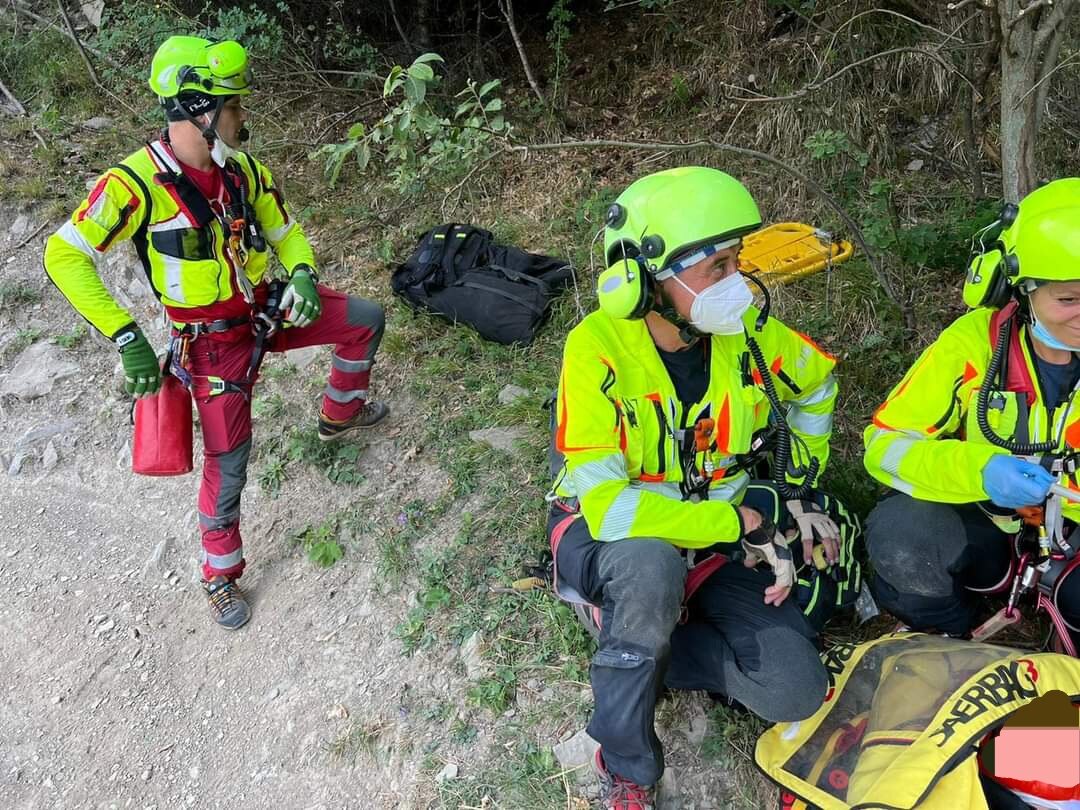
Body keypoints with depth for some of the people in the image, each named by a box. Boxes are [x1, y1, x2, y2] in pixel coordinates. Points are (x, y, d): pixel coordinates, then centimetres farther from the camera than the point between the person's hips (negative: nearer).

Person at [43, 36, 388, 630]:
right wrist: (126, 337, -32)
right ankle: (220, 576, 23)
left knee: (366, 320, 10)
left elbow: (283, 229, 8)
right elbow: (64, 256, -28)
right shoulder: (135, 183, -25)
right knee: (227, 463, -1)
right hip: (213, 340, -6)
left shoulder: (243, 169, -6)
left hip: (267, 309, 6)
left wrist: (302, 275, -14)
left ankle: (339, 416, 36)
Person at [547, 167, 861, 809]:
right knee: (654, 565, -40)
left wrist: (798, 491, 8)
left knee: (796, 691, -13)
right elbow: (605, 505, -33)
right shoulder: (598, 348, -26)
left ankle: (636, 647, 6)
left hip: (717, 537, 4)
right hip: (610, 535, -4)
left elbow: (816, 383, 12)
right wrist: (745, 516, -28)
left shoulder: (747, 329, -12)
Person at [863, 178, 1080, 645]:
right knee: (896, 533, -32)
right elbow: (885, 444, -15)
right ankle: (944, 642, -1)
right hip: (981, 523, 0)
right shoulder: (973, 344, -15)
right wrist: (977, 471, -33)